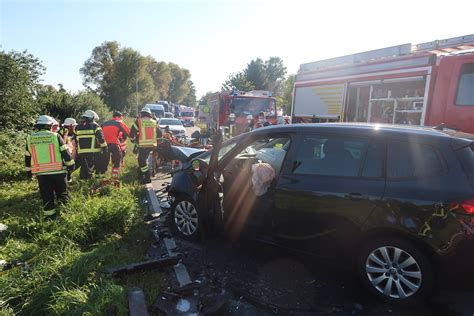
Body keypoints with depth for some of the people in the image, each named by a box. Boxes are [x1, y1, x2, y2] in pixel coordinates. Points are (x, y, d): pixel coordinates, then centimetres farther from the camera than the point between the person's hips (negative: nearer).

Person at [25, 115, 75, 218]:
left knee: (46, 196, 11)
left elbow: (27, 157, 12)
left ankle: (50, 216, 16)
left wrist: (28, 171, 22)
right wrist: (71, 164, 5)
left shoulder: (30, 138, 6)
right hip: (57, 171, -3)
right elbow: (65, 152, -5)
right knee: (62, 193, 11)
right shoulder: (55, 136, -6)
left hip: (40, 173, 3)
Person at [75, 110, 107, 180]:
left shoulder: (78, 128, 13)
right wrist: (105, 148, -6)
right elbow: (101, 139, -10)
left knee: (84, 170, 12)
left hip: (81, 153, 5)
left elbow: (75, 141, 17)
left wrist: (77, 152, 25)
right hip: (94, 153, -4)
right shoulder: (95, 126, -2)